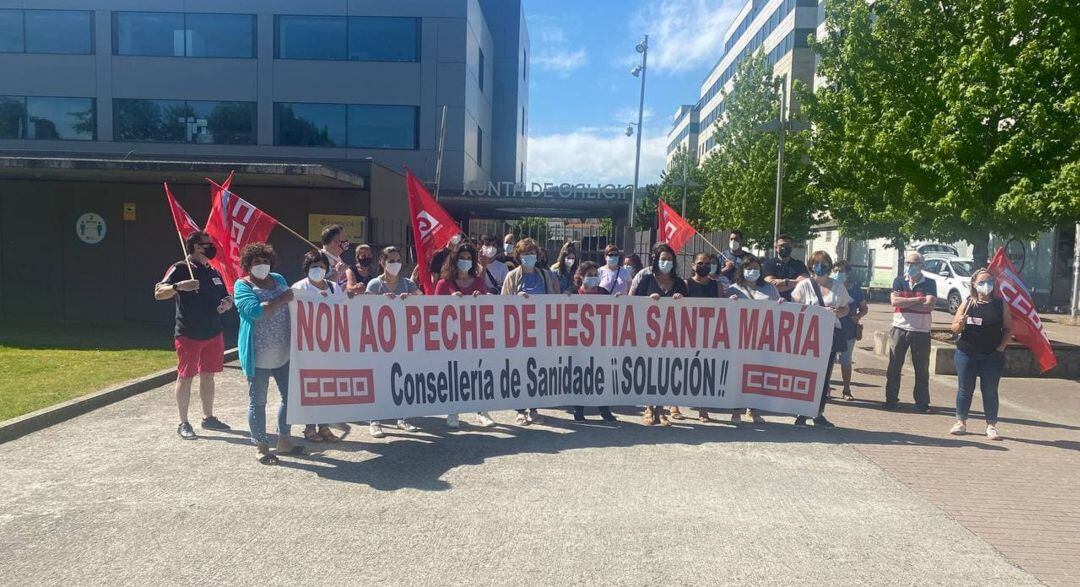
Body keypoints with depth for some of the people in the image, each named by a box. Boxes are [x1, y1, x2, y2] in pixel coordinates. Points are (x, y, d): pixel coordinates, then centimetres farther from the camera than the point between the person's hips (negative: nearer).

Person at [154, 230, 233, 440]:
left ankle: (208, 417, 24)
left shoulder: (214, 272, 14)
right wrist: (178, 286, -33)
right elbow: (158, 293, -14)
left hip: (213, 333, 6)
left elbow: (226, 297, 21)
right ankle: (183, 424, 9)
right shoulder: (180, 269, -7)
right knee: (185, 377, 1)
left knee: (208, 375, 13)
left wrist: (227, 303, -3)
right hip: (188, 334, -6)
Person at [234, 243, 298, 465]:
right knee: (258, 402, 5)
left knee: (290, 397, 12)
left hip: (283, 353, 6)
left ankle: (284, 441, 28)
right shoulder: (242, 286, -6)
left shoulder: (278, 279, 12)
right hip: (258, 355, -6)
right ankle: (262, 447, 17)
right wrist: (281, 300, -20)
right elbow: (255, 311, -23)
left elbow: (289, 305, 27)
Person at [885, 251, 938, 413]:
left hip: (921, 331, -1)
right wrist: (918, 299, -14)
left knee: (922, 369, 5)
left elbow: (929, 306, -14)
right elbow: (894, 301, -11)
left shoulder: (930, 283, 1)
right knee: (894, 367, 4)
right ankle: (891, 400, 12)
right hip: (899, 329, 1)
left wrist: (904, 302, -13)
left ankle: (922, 403, 14)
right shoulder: (899, 281, 6)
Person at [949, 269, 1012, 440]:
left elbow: (1008, 329, 5)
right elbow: (955, 328, 3)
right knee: (964, 388, 6)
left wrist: (1001, 347, -7)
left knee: (990, 391, 4)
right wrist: (961, 323, -18)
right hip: (967, 354, 0)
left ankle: (991, 425, 14)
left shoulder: (1000, 304, 2)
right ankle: (961, 422, 16)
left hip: (993, 356, 0)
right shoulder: (967, 304, 1)